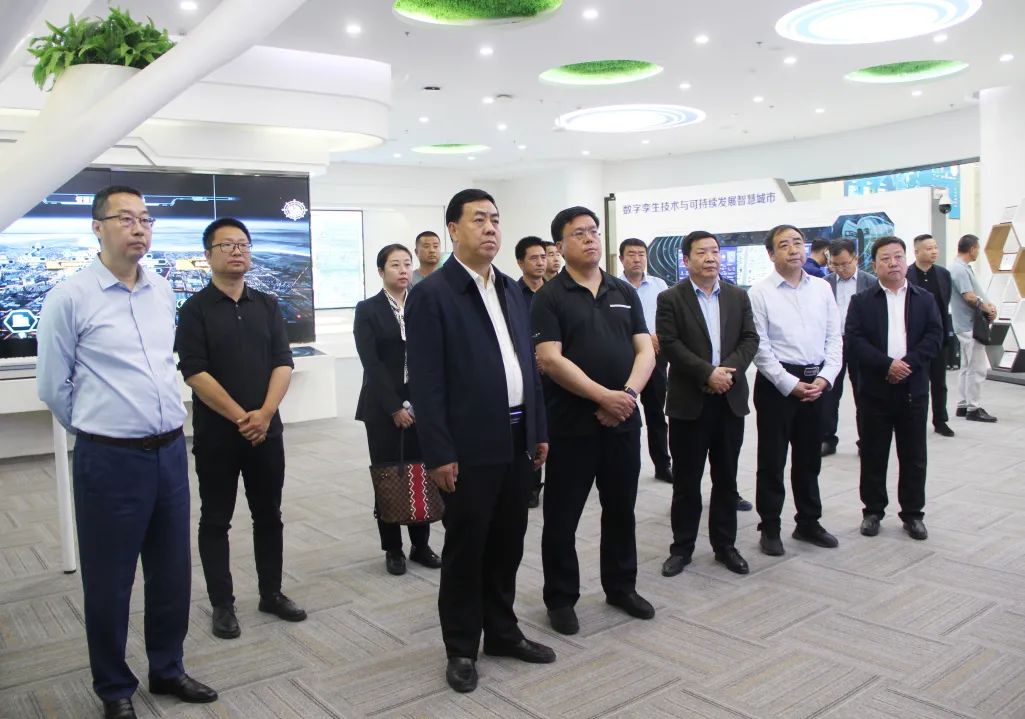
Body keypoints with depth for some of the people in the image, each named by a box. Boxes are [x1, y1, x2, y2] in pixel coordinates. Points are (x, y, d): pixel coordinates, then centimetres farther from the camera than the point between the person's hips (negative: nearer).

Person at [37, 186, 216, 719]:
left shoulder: (163, 291, 7)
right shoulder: (70, 297, -9)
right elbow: (53, 386, -3)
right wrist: (99, 430, 7)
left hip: (171, 451, 5)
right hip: (110, 458, -5)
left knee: (173, 571, 16)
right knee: (108, 581, 9)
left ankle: (167, 670, 35)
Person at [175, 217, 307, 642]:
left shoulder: (268, 306, 8)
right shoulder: (195, 309, -3)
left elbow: (283, 364, 2)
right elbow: (195, 373, -11)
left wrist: (264, 414, -13)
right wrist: (240, 417, -15)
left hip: (267, 430, 3)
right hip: (216, 434, -3)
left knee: (268, 515, 11)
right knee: (216, 520, 7)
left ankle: (272, 593, 25)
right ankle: (222, 604, 18)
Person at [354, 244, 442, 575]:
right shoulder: (367, 309, 1)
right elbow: (371, 362, -6)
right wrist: (395, 406, -13)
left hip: (422, 404, 2)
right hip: (383, 407, -2)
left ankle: (421, 544, 16)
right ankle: (393, 549, 15)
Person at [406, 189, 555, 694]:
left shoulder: (512, 291, 13)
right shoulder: (431, 294, -9)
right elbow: (425, 382, -13)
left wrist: (539, 430, 12)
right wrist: (438, 453, -16)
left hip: (517, 439, 7)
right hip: (471, 446, -6)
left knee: (508, 544, 16)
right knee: (465, 550, 7)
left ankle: (502, 632, 33)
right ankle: (461, 648, 22)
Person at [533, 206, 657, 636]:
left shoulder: (625, 293, 10)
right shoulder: (549, 298, -4)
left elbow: (646, 351, 5)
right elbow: (550, 360, -14)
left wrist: (628, 394, -13)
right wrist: (604, 396, -19)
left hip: (624, 421, 5)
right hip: (570, 424, -4)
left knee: (621, 509, 16)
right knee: (562, 516, 5)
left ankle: (621, 587, 33)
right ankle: (561, 598, 20)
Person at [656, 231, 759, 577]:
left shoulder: (738, 296, 10)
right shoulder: (670, 299, -2)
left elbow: (750, 339, 3)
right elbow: (670, 344, -11)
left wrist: (729, 369, -14)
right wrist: (708, 373, -18)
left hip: (731, 399, 3)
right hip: (689, 401, -3)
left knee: (726, 478, 11)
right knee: (686, 480, 5)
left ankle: (725, 544, 23)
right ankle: (682, 547, 16)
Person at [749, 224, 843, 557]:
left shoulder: (822, 288, 6)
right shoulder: (761, 293, -6)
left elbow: (834, 338, 7)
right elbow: (760, 347, -9)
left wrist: (825, 378, -6)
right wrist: (791, 384, -13)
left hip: (816, 382, 4)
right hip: (776, 383, -4)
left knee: (809, 458, 16)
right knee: (772, 460, 4)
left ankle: (808, 522, 31)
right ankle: (770, 528, 18)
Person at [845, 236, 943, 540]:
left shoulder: (925, 299, 8)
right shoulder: (861, 301, 2)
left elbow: (934, 337, -2)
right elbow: (853, 341, -9)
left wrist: (908, 362, -16)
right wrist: (887, 365, -18)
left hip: (913, 389, 1)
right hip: (875, 389, -1)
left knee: (913, 456, 8)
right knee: (873, 455, 7)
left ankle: (913, 513, 19)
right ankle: (873, 511, 19)